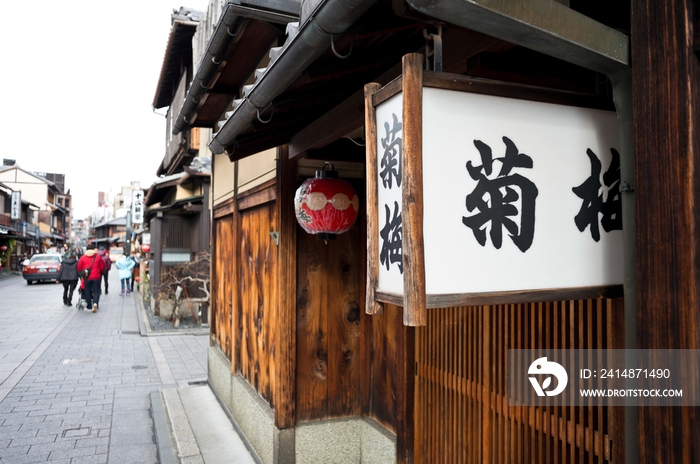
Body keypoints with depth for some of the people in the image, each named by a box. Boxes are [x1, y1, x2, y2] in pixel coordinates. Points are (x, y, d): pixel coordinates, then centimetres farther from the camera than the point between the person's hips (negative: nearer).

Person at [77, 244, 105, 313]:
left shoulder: (82, 257, 2)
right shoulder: (98, 257, 2)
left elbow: (79, 268, 6)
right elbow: (102, 267, 6)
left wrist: (82, 275, 25)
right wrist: (100, 273, 25)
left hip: (87, 277, 0)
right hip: (96, 277, 0)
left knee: (87, 292, 11)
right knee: (96, 291, 4)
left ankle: (89, 306, 16)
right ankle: (95, 303, -19)